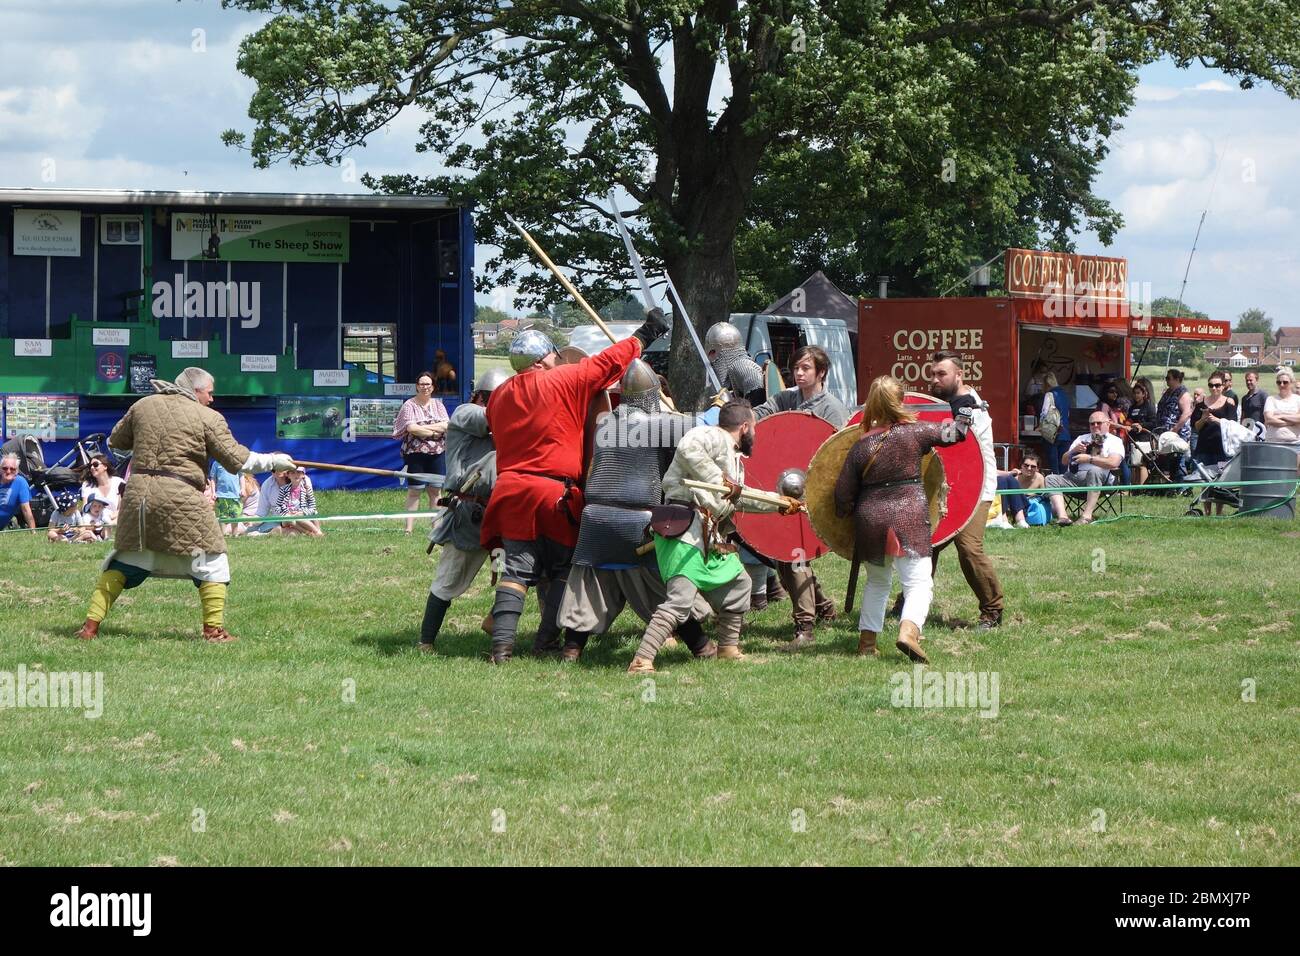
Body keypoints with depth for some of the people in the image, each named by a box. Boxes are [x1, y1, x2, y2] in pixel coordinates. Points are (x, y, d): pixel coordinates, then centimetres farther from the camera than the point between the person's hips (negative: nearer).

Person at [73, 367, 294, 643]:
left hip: (138, 493, 4)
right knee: (211, 562, 10)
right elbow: (237, 460, -2)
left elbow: (115, 442, 20)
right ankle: (214, 630, 7)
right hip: (180, 497, -4)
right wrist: (273, 461, 11)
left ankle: (91, 625, 9)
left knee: (124, 561, 15)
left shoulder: (143, 406, 11)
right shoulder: (208, 418, -1)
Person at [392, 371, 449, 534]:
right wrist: (435, 431, -9)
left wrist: (422, 428, -13)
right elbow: (411, 428, -14)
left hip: (436, 453, 4)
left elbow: (446, 425, -2)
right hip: (415, 453, -4)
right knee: (414, 490, -5)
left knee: (435, 490, 4)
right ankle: (409, 528, -6)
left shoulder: (438, 404, 12)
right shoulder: (409, 405, 0)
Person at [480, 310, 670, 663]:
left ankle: (502, 642, -8)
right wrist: (644, 335, 12)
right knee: (563, 570, 10)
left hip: (511, 491, 4)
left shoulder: (500, 395, 9)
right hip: (554, 494, -4)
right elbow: (607, 363, 0)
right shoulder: (563, 381, -6)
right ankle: (547, 640, 8)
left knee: (517, 568, 3)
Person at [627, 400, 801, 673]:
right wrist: (719, 479, -27)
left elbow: (739, 498, 40)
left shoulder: (733, 456, 25)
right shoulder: (712, 437, -7)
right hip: (684, 530, -11)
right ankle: (641, 662, -25)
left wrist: (779, 504, 47)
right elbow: (688, 448, -30)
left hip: (709, 537, 11)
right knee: (680, 600, -20)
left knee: (738, 583, 23)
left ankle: (728, 650, 36)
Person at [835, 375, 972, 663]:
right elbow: (954, 432, 9)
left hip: (870, 520, 4)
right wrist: (966, 409, 29)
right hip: (908, 515, -4)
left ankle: (867, 640, 23)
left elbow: (843, 496, 4)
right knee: (919, 582, -7)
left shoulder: (861, 446, 3)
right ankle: (909, 630, -31)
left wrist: (848, 512, 25)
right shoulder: (914, 432, -4)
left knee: (877, 581, 23)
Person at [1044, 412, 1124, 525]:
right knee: (1051, 479, -19)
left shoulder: (1114, 441, 9)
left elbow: (1113, 463, -11)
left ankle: (1087, 516, -41)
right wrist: (1073, 451, 4)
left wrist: (1089, 459, -11)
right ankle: (1062, 516, -38)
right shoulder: (1081, 439, 28)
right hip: (1072, 477, 5)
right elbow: (1064, 462, 24)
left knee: (1095, 470, -38)